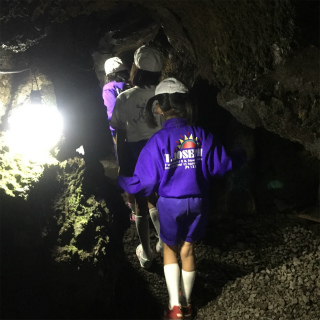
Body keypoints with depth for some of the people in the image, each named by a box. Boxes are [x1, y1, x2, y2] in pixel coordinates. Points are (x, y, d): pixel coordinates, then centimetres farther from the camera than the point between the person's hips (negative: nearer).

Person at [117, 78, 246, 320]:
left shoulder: (158, 141, -18)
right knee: (188, 249, 19)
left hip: (171, 204, -2)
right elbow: (223, 166, -2)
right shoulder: (203, 136, -10)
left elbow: (145, 182, -15)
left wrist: (120, 181, 3)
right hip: (198, 202, 3)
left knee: (170, 249, 20)